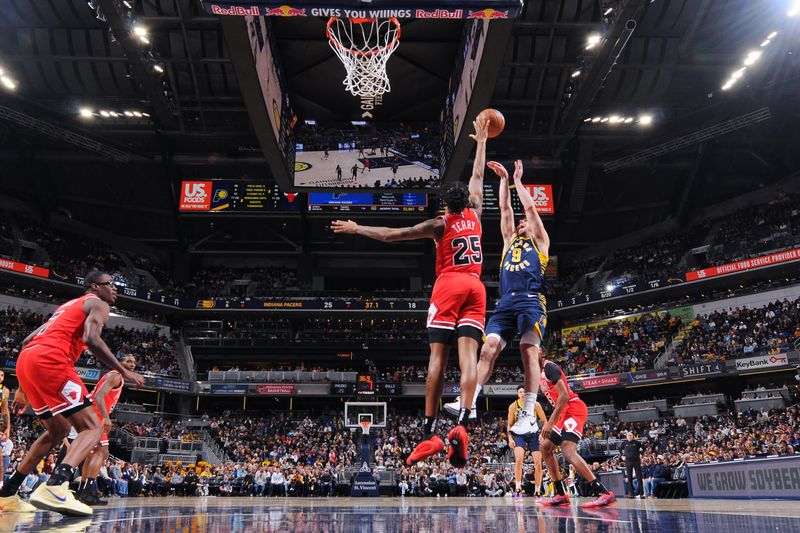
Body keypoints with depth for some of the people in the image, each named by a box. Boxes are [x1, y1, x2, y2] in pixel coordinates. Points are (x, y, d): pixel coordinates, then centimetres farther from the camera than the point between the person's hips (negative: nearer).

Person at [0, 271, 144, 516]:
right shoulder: (97, 304, 8)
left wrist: (22, 390, 34)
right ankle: (55, 487, -31)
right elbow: (91, 339, -13)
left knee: (58, 429, 24)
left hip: (25, 359, 9)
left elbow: (28, 341, 31)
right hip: (50, 361, -9)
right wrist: (123, 371, -4)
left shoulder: (67, 306, 34)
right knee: (92, 428, -7)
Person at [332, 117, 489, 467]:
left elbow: (391, 235, 0)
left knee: (438, 356, -7)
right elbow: (478, 177, 30)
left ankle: (430, 432, -13)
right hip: (475, 287, 3)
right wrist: (481, 141, 40)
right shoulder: (474, 215, 14)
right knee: (468, 354, -9)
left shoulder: (439, 224, 4)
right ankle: (462, 423, -25)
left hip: (449, 285, -3)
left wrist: (357, 229, 9)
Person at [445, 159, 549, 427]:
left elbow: (530, 207, 16)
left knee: (529, 352, -16)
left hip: (531, 302, -4)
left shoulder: (540, 241, 21)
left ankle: (528, 414, -19)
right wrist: (504, 179, 30)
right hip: (506, 303, 4)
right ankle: (469, 402, -19)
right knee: (488, 348, -11)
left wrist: (517, 180, 26)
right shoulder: (510, 241, 31)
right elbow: (505, 209, 28)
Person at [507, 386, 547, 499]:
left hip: (533, 434, 1)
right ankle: (518, 488, -11)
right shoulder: (513, 406, -9)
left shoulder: (535, 405, -10)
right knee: (519, 459, -23)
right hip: (519, 434, -1)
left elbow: (545, 421, -2)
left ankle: (537, 491, 12)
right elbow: (509, 424, 1)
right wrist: (510, 438, -10)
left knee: (538, 463, -3)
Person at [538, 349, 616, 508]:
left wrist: (550, 422, -25)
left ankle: (605, 493, -31)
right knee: (545, 447, 13)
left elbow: (564, 395, -21)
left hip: (574, 410, -11)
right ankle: (561, 495, 14)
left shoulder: (549, 367, -11)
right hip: (564, 412, 11)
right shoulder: (542, 372, 20)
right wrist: (547, 426, 23)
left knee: (568, 451, -25)